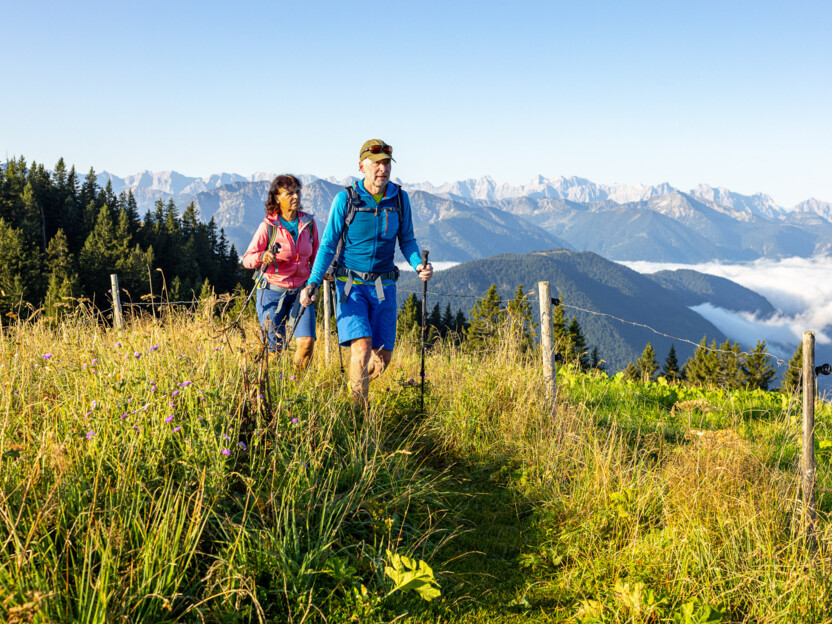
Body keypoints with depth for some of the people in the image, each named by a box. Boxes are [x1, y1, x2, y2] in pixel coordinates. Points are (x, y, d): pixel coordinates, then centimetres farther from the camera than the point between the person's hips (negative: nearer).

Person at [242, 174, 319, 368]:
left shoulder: (308, 223, 3)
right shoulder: (268, 226, -7)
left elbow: (315, 256, 16)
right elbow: (247, 259, -4)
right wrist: (262, 257, -25)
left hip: (300, 291, 3)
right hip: (272, 292, -2)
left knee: (307, 342, -13)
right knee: (274, 348, -2)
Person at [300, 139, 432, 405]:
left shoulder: (399, 198, 1)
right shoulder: (345, 198, -8)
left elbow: (407, 240, 11)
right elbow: (328, 244, -5)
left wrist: (419, 265, -10)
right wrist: (312, 283, -16)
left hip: (384, 286, 3)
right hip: (352, 284, -3)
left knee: (382, 359, 5)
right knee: (362, 347, -19)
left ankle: (353, 384, 36)